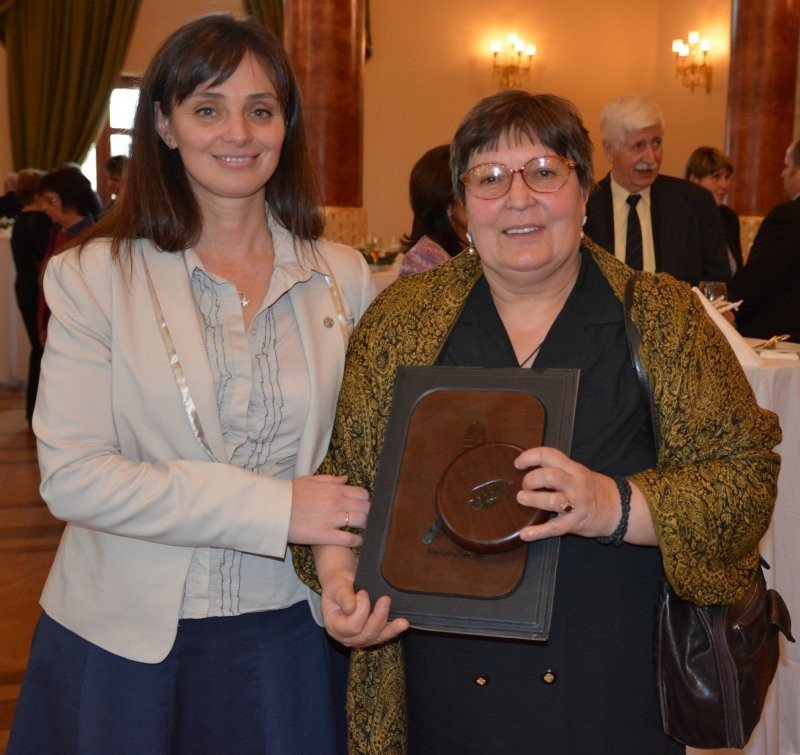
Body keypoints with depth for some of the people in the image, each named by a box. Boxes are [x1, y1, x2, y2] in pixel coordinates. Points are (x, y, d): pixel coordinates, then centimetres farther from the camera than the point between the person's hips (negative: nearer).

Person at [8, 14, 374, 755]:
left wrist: (346, 568, -13)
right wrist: (272, 508, -21)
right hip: (124, 638, -2)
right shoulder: (95, 275, -7)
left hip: (286, 632, 2)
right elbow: (71, 473, -14)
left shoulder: (343, 277, 1)